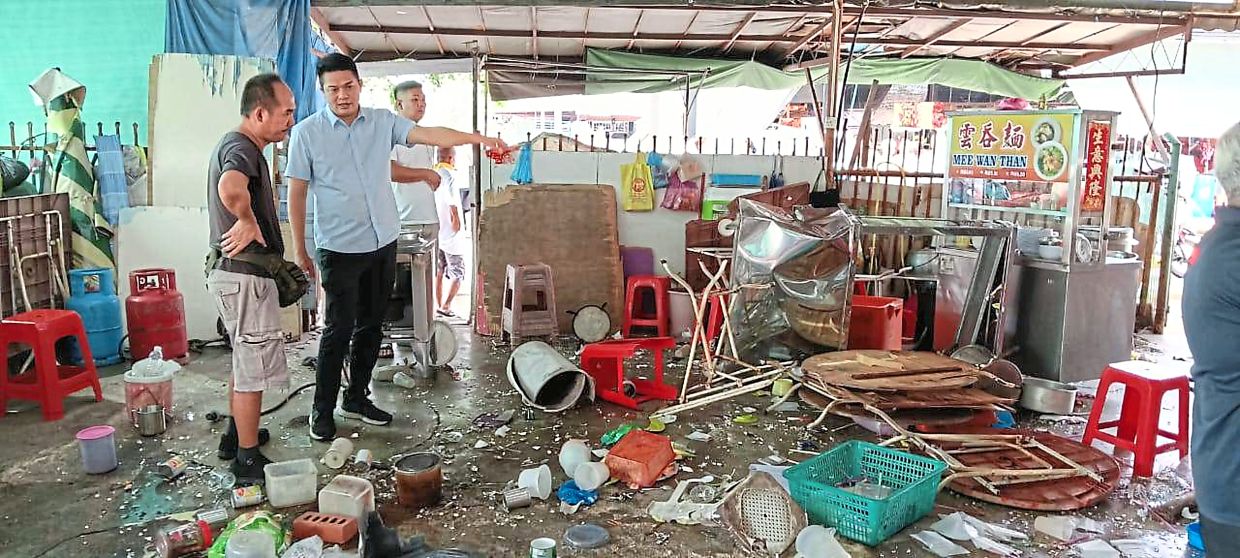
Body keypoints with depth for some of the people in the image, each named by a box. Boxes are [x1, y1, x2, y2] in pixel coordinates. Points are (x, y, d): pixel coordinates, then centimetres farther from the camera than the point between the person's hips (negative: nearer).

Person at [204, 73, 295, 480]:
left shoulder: (237, 145, 16)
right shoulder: (242, 148, -19)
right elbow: (230, 188, -43)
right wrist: (248, 221, -25)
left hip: (238, 274, 11)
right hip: (245, 277, -11)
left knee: (246, 362, 23)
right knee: (254, 367, -1)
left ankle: (236, 436, 37)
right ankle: (248, 459, 10)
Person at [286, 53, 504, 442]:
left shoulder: (383, 122, 3)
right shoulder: (307, 132, -5)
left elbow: (429, 134, -10)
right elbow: (296, 193, -2)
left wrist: (478, 139, -25)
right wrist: (299, 250, -3)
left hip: (383, 243, 4)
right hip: (340, 248, -4)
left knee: (371, 326, 12)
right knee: (339, 330, -1)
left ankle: (356, 398, 28)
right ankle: (322, 410, 15)